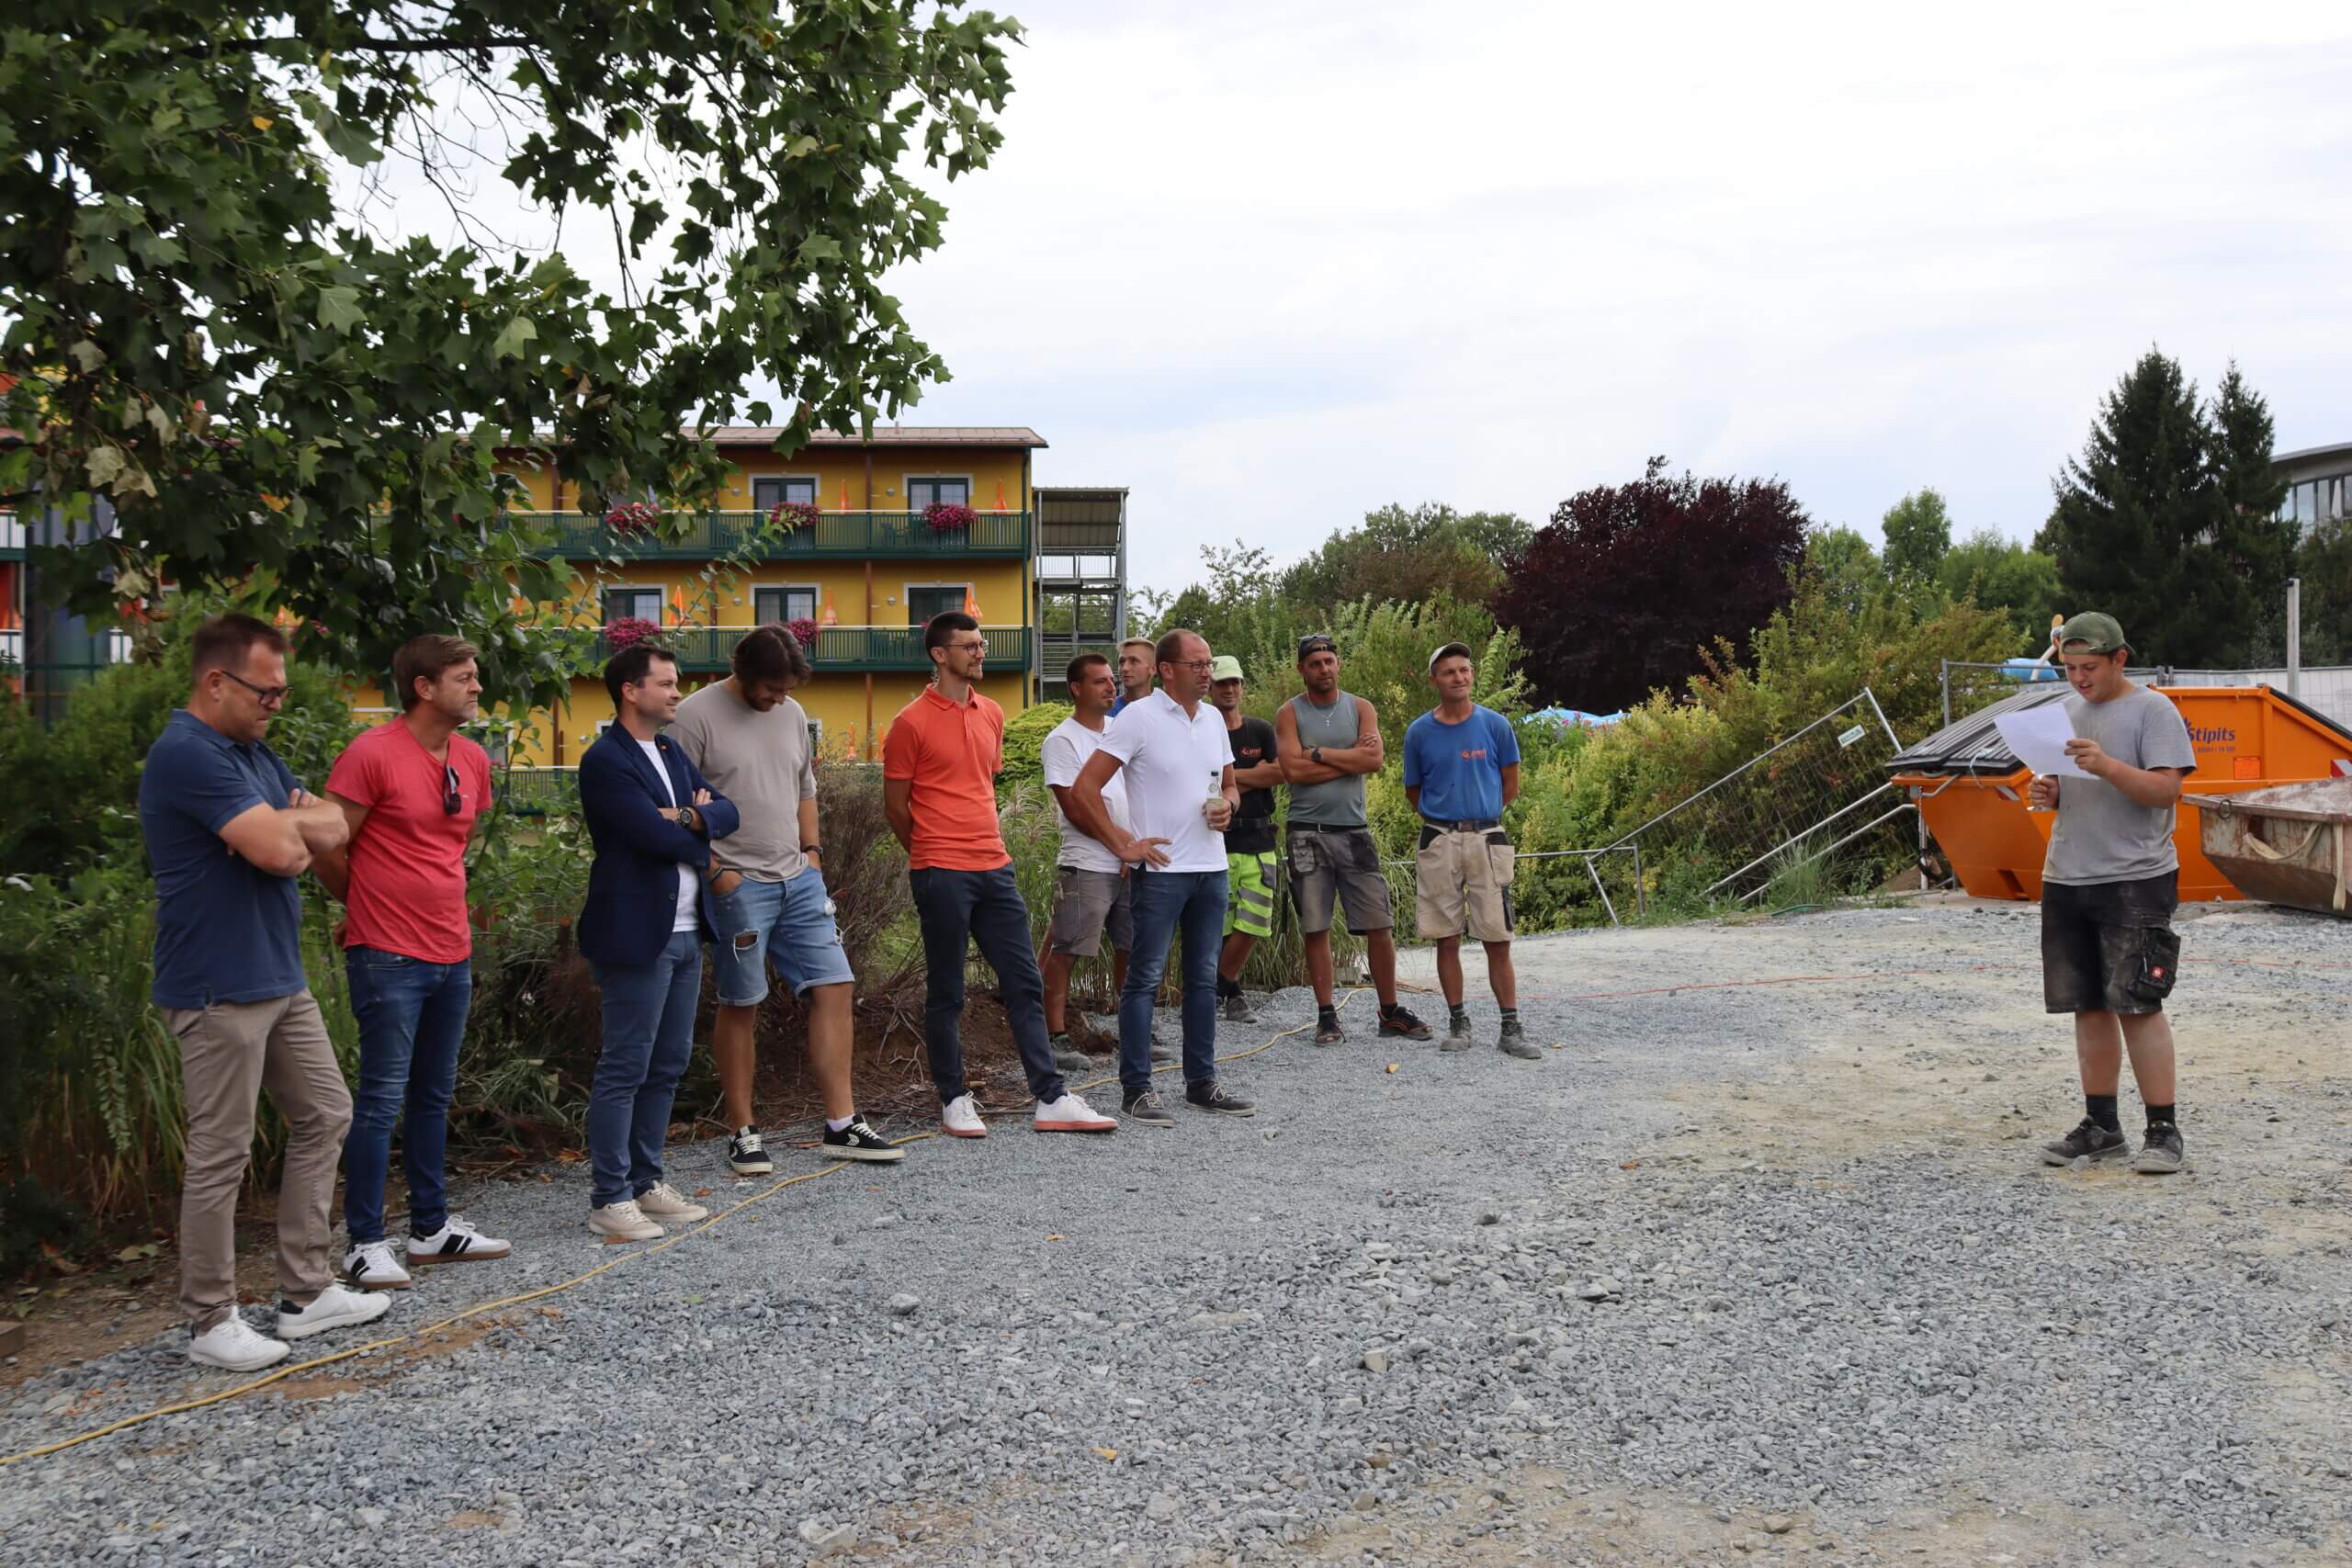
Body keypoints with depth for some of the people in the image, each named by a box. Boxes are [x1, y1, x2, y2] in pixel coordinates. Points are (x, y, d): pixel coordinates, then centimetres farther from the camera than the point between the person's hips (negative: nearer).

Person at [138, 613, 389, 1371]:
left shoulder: (254, 753, 13)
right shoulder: (186, 754, -18)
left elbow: (331, 828, 9)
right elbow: (278, 849, -26)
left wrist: (279, 826, -10)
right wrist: (291, 828, -3)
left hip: (281, 979, 10)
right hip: (220, 989, -10)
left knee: (324, 1116, 14)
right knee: (220, 1154, -1)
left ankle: (306, 1292, 23)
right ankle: (211, 1322, 11)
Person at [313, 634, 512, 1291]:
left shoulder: (473, 760, 9)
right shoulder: (372, 755, -14)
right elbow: (327, 851, -10)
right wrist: (373, 906, 4)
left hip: (453, 954, 7)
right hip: (389, 958, -7)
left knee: (435, 1096, 15)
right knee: (382, 1100, -3)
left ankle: (432, 1227, 25)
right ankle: (365, 1244, 6)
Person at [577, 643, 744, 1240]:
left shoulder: (672, 752, 16)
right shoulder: (605, 761, -12)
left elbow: (728, 813, 9)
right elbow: (655, 836, -19)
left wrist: (693, 817, -13)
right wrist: (713, 869, -3)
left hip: (685, 933, 9)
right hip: (636, 936, -9)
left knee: (667, 1066, 13)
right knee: (624, 1070, -4)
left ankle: (646, 1182, 22)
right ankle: (609, 1200, 3)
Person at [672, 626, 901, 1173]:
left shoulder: (791, 714, 12)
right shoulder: (698, 715, -8)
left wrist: (812, 851, 13)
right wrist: (712, 870, -15)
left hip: (799, 879, 6)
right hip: (736, 883, -6)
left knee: (833, 988, 1)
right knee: (740, 1006, 2)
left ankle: (841, 1125, 8)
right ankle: (743, 1134, 13)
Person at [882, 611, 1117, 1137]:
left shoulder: (992, 714, 12)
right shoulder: (912, 723, -7)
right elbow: (895, 805, -2)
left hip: (995, 867, 7)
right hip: (941, 876, -6)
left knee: (1025, 985, 5)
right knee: (945, 993, 3)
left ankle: (1052, 1099, 9)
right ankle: (954, 1101, 14)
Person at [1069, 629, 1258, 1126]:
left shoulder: (1213, 718, 12)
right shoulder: (1138, 718, -9)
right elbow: (1084, 790, -11)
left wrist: (1226, 806, 0)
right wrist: (1123, 844, -12)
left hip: (1212, 866, 7)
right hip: (1161, 867, -7)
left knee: (1204, 977, 12)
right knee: (1145, 977, -2)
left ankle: (1202, 1081, 20)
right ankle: (1137, 1088, 3)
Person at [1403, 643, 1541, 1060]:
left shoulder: (1496, 726, 1)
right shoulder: (1420, 732, 2)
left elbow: (1510, 786, 10)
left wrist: (1481, 814, 10)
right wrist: (1444, 817, 10)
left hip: (1487, 838, -1)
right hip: (1439, 842, 1)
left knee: (1497, 940, -2)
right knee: (1447, 939, 5)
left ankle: (1511, 1028, 2)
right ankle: (1457, 1022, 15)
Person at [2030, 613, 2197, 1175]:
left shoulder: (2153, 711, -5)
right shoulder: (2066, 711, 15)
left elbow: (2166, 790, -14)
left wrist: (2106, 766, -27)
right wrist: (2047, 794, -1)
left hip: (2134, 881, -6)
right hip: (2066, 878, 6)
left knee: (2138, 1005, -8)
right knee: (2089, 1006, 9)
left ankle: (2164, 1131, -1)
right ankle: (2101, 1127, 16)